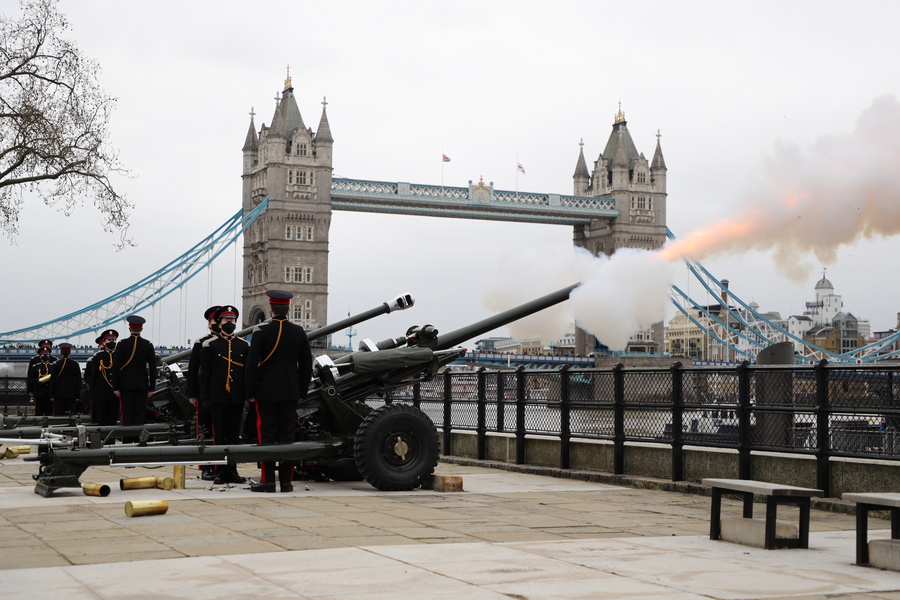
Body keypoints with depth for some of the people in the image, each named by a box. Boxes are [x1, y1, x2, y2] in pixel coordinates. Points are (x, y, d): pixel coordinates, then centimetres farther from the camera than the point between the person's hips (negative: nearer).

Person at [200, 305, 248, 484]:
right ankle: (220, 472, 5)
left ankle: (232, 471, 12)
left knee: (234, 435, 6)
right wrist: (205, 397, -6)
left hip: (237, 397, 3)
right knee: (219, 435, 0)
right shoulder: (210, 345, 2)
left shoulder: (244, 346, 10)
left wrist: (248, 395, 3)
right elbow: (204, 373, 0)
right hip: (218, 397, -3)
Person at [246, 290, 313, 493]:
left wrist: (250, 392, -1)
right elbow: (306, 365, 8)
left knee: (267, 436, 0)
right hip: (291, 393, 3)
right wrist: (302, 391, 16)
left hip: (266, 392, -3)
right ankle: (286, 481, 7)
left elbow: (252, 364, -9)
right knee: (287, 436, 6)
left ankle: (268, 480, 0)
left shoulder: (262, 332, -9)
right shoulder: (299, 332, 3)